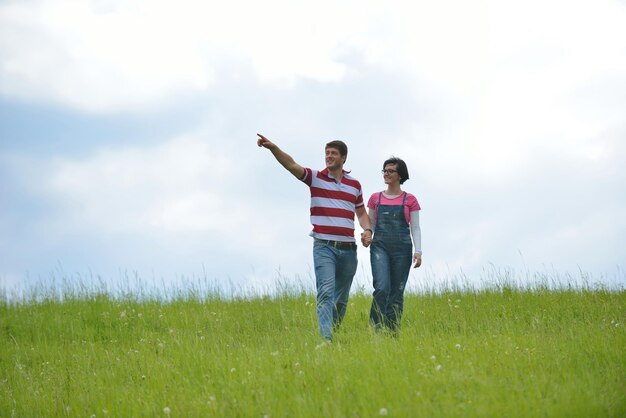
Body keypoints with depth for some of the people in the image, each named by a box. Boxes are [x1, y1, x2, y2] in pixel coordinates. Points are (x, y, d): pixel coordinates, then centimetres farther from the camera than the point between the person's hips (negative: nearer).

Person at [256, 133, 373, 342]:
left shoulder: (355, 184, 12)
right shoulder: (315, 177, 1)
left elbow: (361, 213, 22)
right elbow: (291, 165, -15)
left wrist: (367, 230, 1)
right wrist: (273, 147, -32)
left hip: (348, 248, 4)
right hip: (324, 246, -4)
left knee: (342, 298, 10)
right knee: (326, 291, -18)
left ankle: (335, 333, 24)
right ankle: (326, 338, -27)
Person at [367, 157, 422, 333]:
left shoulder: (410, 200, 7)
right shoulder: (375, 198, 12)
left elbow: (415, 228, 5)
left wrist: (418, 251, -7)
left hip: (402, 248, 0)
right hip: (380, 246, 0)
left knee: (397, 293, 1)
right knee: (382, 288, -18)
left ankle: (392, 333, 7)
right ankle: (376, 330, -12)